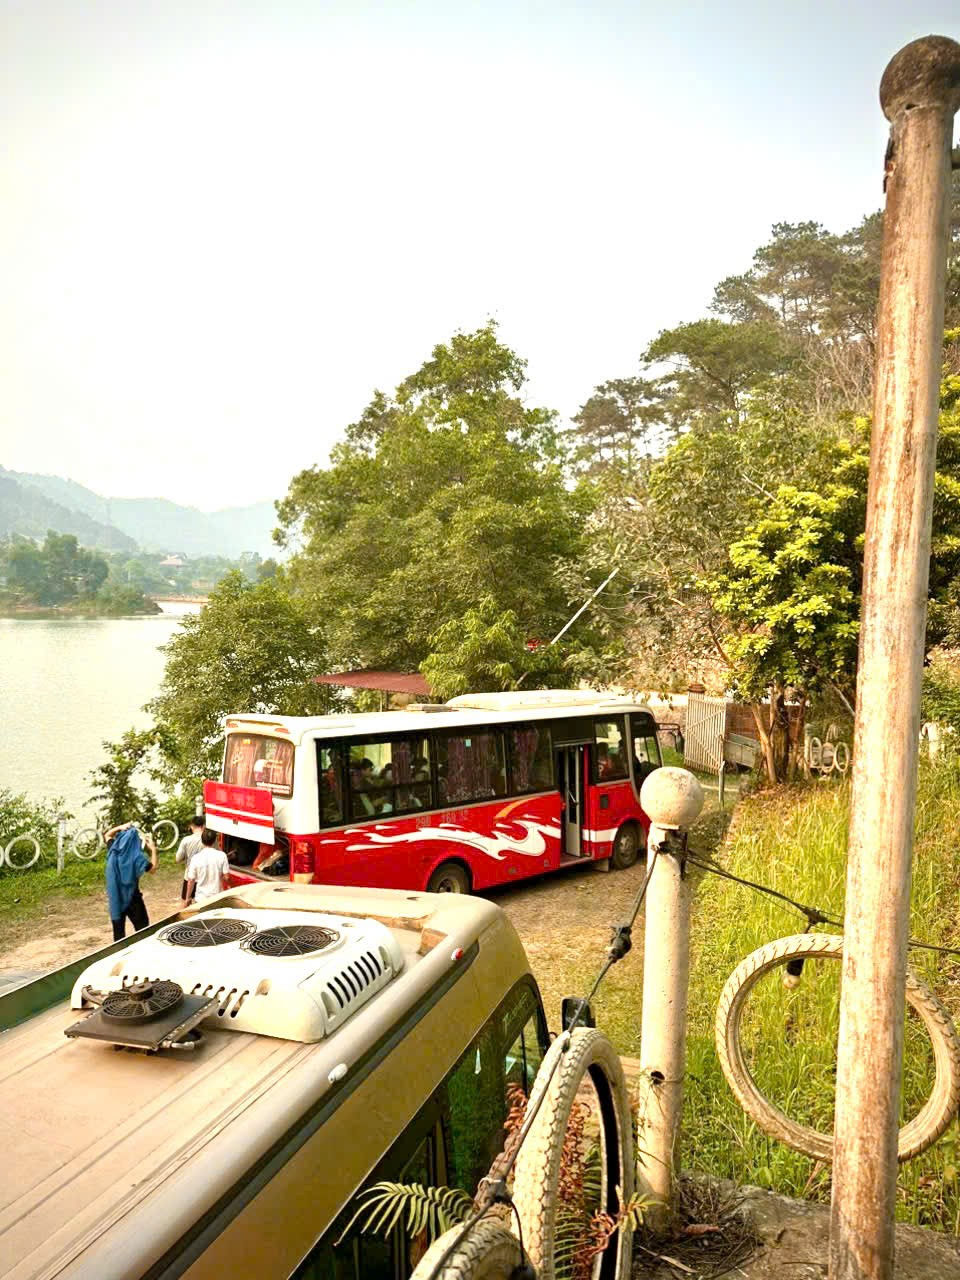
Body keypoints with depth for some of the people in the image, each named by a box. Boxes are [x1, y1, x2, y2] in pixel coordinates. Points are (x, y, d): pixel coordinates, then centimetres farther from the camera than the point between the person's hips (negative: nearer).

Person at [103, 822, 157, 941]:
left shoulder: (113, 851, -3)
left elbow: (107, 835, 17)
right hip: (132, 898, -5)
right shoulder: (136, 856, -17)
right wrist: (153, 849, -3)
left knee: (118, 932, 12)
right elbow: (153, 868, -8)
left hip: (115, 898, 5)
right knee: (142, 928, 7)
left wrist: (120, 827, 6)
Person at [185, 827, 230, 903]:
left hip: (201, 899, -1)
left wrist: (188, 897, 6)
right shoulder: (221, 855, -11)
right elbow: (226, 877, -9)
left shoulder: (196, 858, -12)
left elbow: (191, 881, -7)